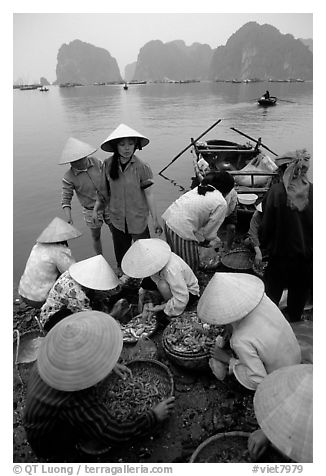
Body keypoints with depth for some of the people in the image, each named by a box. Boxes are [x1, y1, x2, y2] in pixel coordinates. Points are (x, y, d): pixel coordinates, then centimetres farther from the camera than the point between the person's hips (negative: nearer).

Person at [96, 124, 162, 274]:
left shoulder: (142, 168, -17)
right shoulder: (108, 164, -6)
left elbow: (149, 194, -12)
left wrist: (155, 220, -9)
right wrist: (98, 204, 11)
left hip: (138, 219, -3)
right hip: (117, 218, 4)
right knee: (120, 251, 20)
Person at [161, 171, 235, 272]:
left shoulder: (201, 187, 17)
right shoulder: (221, 204, -5)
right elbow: (210, 229, -2)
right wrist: (206, 240, 20)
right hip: (182, 229, -9)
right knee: (190, 264, 10)